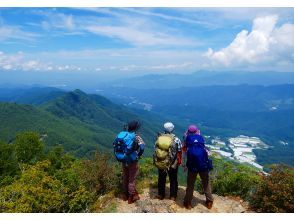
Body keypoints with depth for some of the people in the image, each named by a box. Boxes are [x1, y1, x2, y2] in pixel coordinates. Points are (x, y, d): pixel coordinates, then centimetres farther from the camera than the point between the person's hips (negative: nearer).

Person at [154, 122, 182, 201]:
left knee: (161, 179, 20)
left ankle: (161, 195, 32)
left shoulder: (159, 138, -7)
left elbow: (156, 150, -1)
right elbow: (179, 151, -9)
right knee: (173, 180, 17)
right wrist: (179, 161, 6)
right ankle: (173, 196, 27)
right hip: (172, 164, -2)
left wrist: (156, 161, 12)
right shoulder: (176, 139, -14)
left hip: (160, 163, 2)